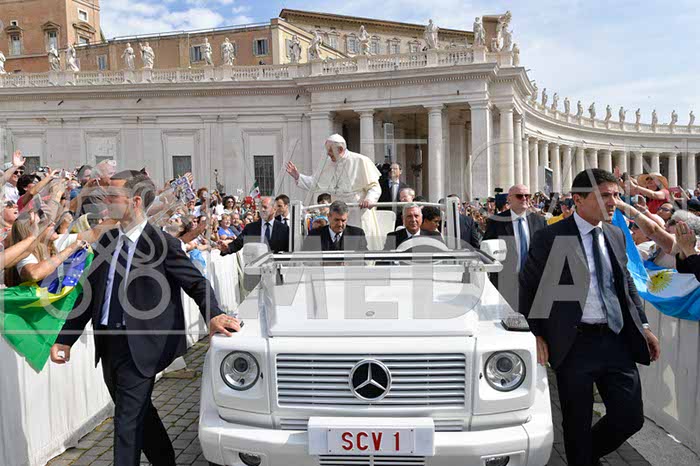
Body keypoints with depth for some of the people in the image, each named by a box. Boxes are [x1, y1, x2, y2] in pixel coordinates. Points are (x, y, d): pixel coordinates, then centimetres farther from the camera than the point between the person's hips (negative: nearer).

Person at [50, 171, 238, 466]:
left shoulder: (162, 243, -11)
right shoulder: (106, 241, 8)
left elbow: (196, 283, -8)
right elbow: (90, 293, 12)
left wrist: (213, 315, -26)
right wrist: (65, 339, 10)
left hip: (139, 346, -7)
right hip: (108, 343, 7)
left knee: (128, 421, -1)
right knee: (140, 414, 20)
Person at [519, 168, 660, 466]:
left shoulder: (616, 236, 10)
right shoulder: (549, 239, -8)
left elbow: (627, 285, 19)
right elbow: (529, 289, -4)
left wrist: (643, 326, 13)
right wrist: (536, 336, -9)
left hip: (617, 340, 5)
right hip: (575, 344, -5)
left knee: (631, 417, 8)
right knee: (577, 424, 7)